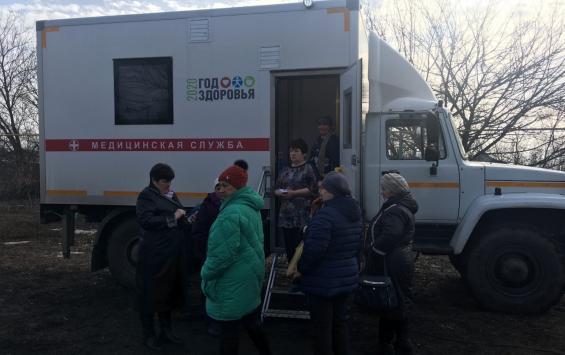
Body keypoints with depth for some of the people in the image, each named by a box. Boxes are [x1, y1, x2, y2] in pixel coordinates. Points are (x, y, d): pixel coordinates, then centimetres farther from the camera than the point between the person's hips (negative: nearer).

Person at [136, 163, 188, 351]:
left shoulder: (171, 195, 15)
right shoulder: (146, 196, -8)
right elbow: (145, 220, -22)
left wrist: (187, 220, 4)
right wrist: (172, 218, -22)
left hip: (171, 254, 8)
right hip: (153, 255, -8)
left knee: (169, 291, 17)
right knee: (150, 294, 4)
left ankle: (166, 330, 31)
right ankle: (149, 335, 18)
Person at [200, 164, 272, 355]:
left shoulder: (232, 213, -23)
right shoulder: (251, 207, 9)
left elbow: (223, 252, -24)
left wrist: (207, 273, -9)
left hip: (234, 279, -10)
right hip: (251, 274, 10)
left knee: (229, 327, 3)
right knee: (251, 321, 22)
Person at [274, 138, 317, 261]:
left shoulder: (307, 169, 0)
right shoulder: (285, 170, 18)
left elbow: (312, 189, -8)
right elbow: (276, 189, 19)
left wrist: (294, 193, -15)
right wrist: (279, 193, -3)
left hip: (301, 213, -6)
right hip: (285, 213, 6)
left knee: (300, 245, -9)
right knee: (288, 245, 9)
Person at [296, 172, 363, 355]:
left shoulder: (326, 214, -25)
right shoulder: (354, 212, 5)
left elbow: (314, 249, -26)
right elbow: (358, 245, 14)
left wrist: (301, 269, -9)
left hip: (324, 281, -8)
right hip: (347, 278, 8)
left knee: (322, 327, 8)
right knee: (340, 323, 22)